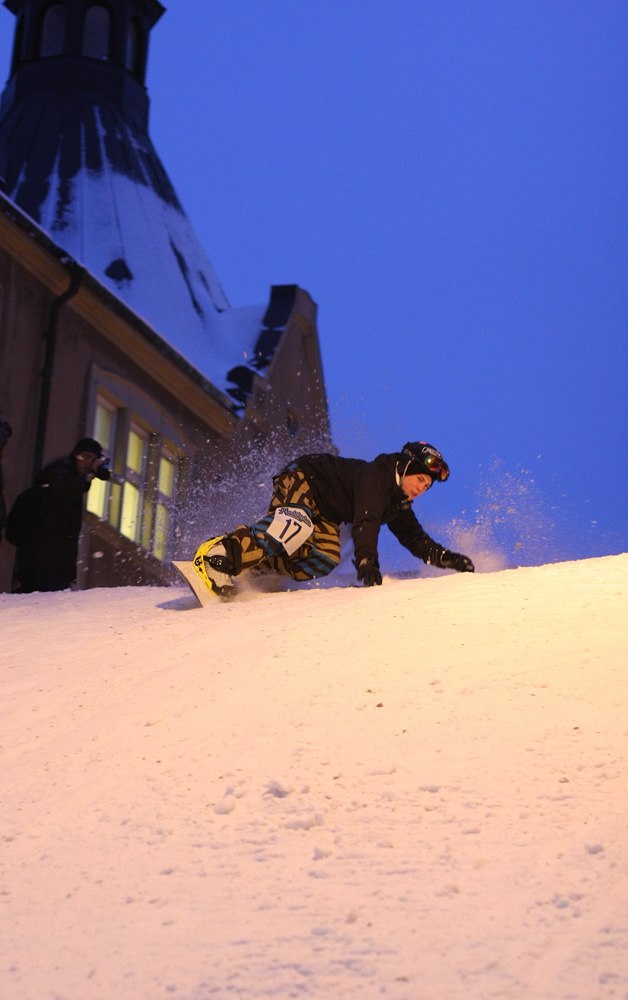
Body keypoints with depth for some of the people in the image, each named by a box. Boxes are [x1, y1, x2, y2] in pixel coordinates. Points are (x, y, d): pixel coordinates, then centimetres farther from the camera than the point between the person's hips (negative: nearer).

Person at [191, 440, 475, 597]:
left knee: (324, 562, -16)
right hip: (300, 481, -9)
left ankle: (256, 565, -16)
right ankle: (219, 552, -45)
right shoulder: (375, 477, -23)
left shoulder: (398, 504, 6)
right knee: (297, 527, -40)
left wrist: (446, 558, -2)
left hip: (323, 513, 9)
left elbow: (416, 540, 12)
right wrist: (367, 564, -48)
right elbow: (365, 523, -36)